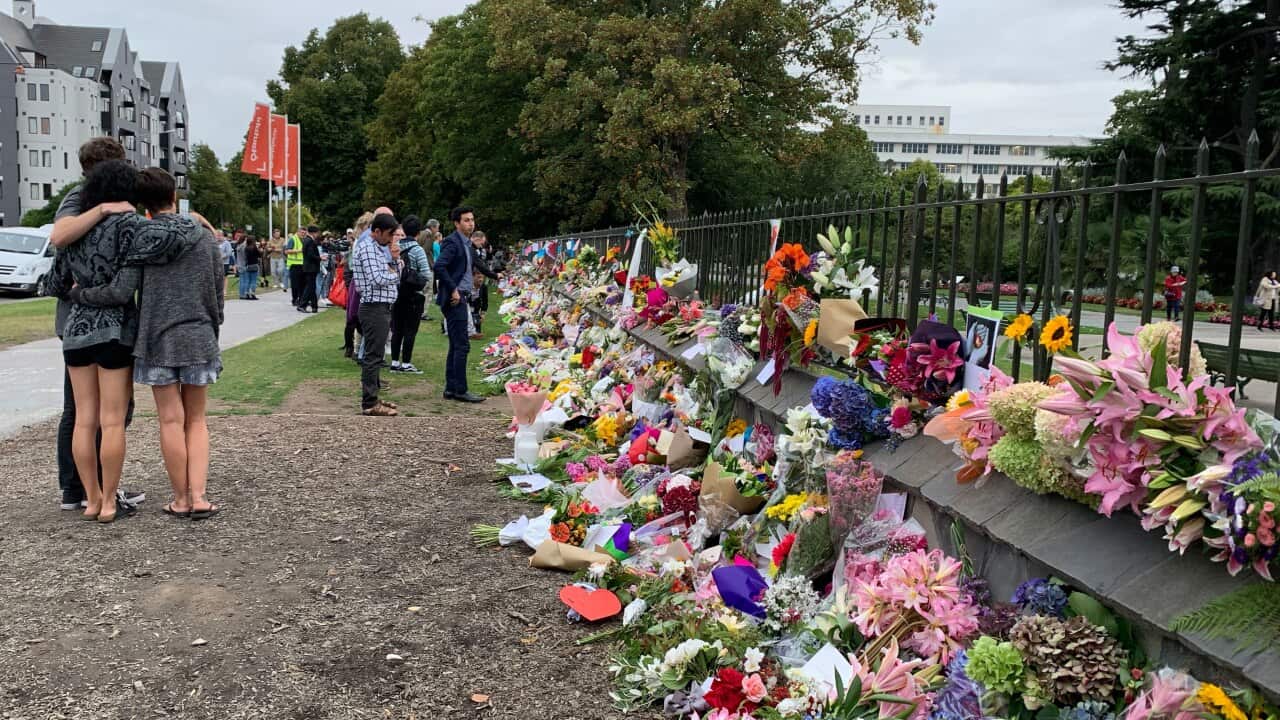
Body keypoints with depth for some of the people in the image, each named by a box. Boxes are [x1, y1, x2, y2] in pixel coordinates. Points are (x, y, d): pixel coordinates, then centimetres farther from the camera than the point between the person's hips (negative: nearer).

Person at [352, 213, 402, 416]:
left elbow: (396, 278, 18)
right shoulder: (367, 248, -13)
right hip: (374, 308, -10)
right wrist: (393, 274, -4)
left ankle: (372, 398, 23)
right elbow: (378, 279, -23)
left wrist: (395, 259, 2)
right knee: (373, 356, -7)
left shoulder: (380, 248, 17)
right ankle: (369, 404, -3)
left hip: (382, 308, 10)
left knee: (376, 355, 15)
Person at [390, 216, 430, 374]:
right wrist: (422, 287, 4)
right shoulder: (417, 250, -12)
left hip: (397, 294, 5)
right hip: (414, 295, -5)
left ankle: (395, 362, 16)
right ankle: (406, 364, 3)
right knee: (410, 331, 1)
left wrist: (395, 284, 15)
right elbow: (427, 275, -13)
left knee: (397, 329, 12)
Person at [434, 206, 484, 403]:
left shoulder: (466, 243, 17)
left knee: (456, 346, 11)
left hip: (461, 298, 10)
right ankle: (460, 390, -6)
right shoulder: (452, 242, -12)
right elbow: (439, 267, -24)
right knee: (462, 345, -9)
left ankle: (451, 389, 16)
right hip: (454, 299, -10)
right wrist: (453, 290, -20)